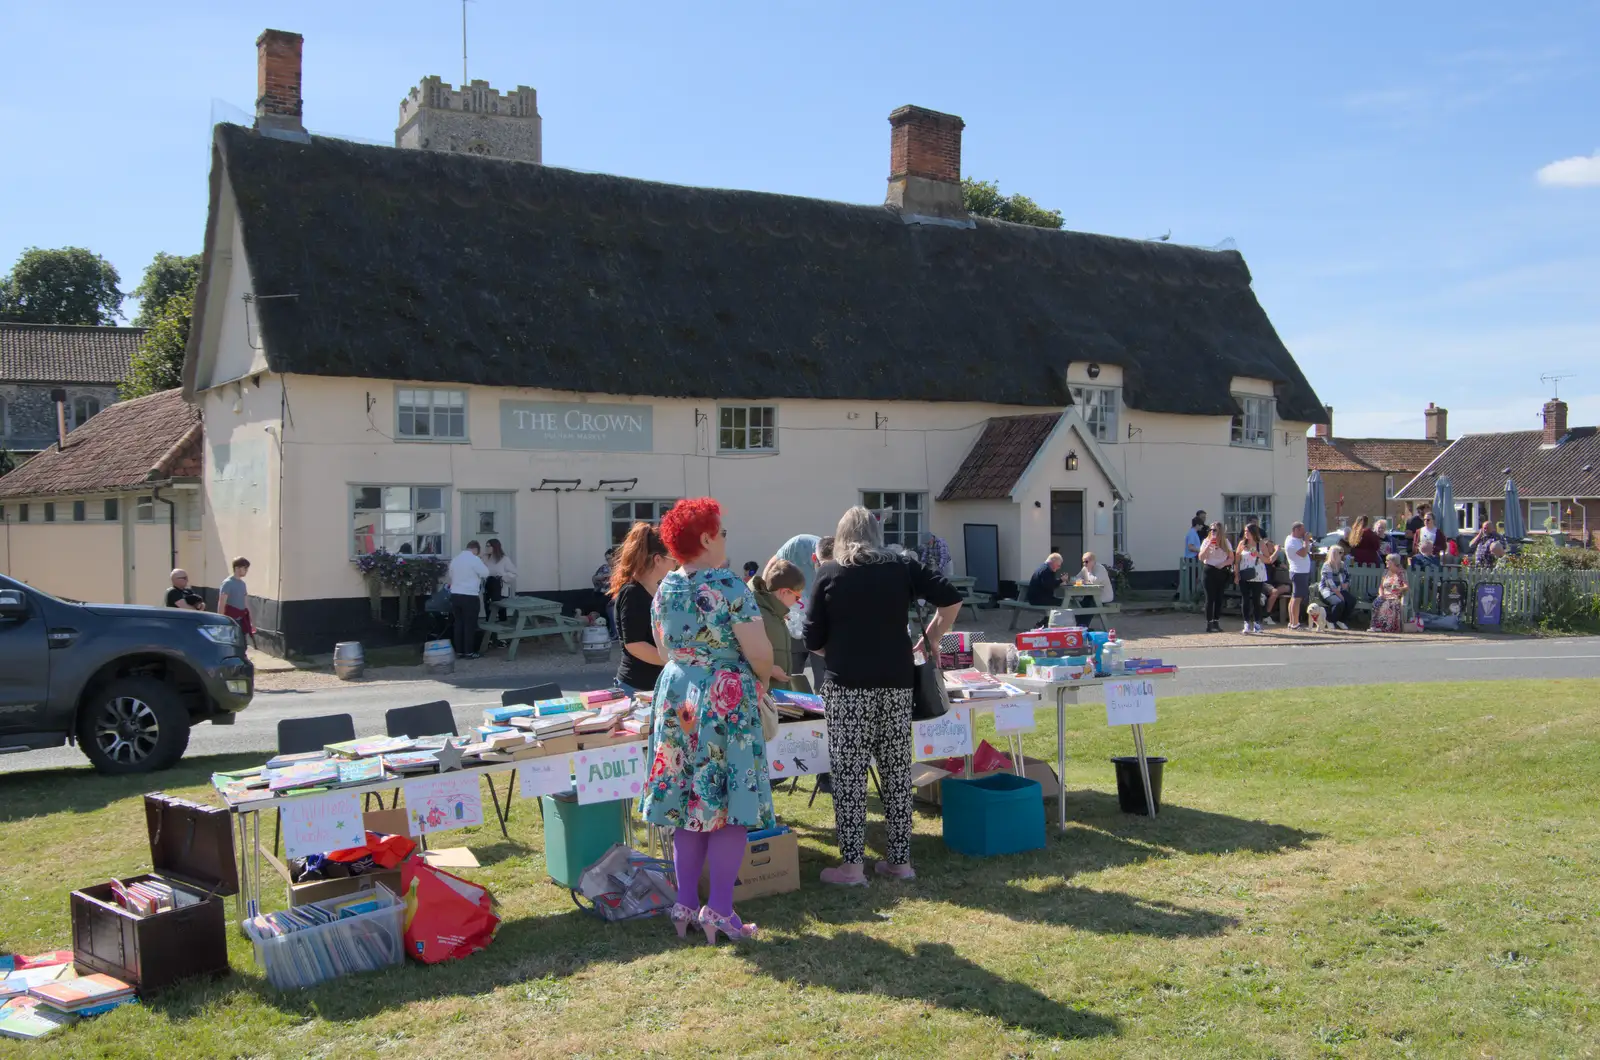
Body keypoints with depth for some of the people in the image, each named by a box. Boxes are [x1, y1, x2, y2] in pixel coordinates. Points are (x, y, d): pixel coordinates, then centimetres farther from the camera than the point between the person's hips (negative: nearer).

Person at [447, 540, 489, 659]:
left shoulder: (455, 559, 11)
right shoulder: (474, 559, -10)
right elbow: (485, 573, -5)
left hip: (455, 595, 6)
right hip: (469, 596, -6)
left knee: (458, 623, 11)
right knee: (470, 624, 1)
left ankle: (459, 651, 13)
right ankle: (469, 652, 4)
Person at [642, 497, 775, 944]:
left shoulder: (664, 589, 6)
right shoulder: (729, 587, -14)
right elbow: (759, 652, -16)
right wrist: (762, 680, 4)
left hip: (676, 699, 7)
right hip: (726, 702, -6)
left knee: (688, 804, 12)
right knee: (729, 805, 1)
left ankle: (685, 904, 17)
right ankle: (719, 910, 2)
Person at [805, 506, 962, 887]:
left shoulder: (829, 574, 3)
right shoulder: (902, 568, 8)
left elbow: (813, 640, 4)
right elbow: (952, 598, 2)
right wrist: (930, 638, 12)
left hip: (848, 685, -3)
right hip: (896, 683, 3)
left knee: (849, 774, 1)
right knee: (897, 771, 10)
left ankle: (851, 865, 1)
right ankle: (901, 860, 15)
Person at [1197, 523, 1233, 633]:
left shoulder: (1226, 542, 8)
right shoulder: (1206, 541, 0)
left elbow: (1231, 558, 8)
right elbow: (1201, 558, -10)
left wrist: (1223, 564, -10)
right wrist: (1209, 545, -18)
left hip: (1222, 572, 3)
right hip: (1210, 571, -3)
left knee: (1219, 598, 5)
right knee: (1210, 598, -5)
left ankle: (1216, 623, 11)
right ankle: (1209, 624, -5)